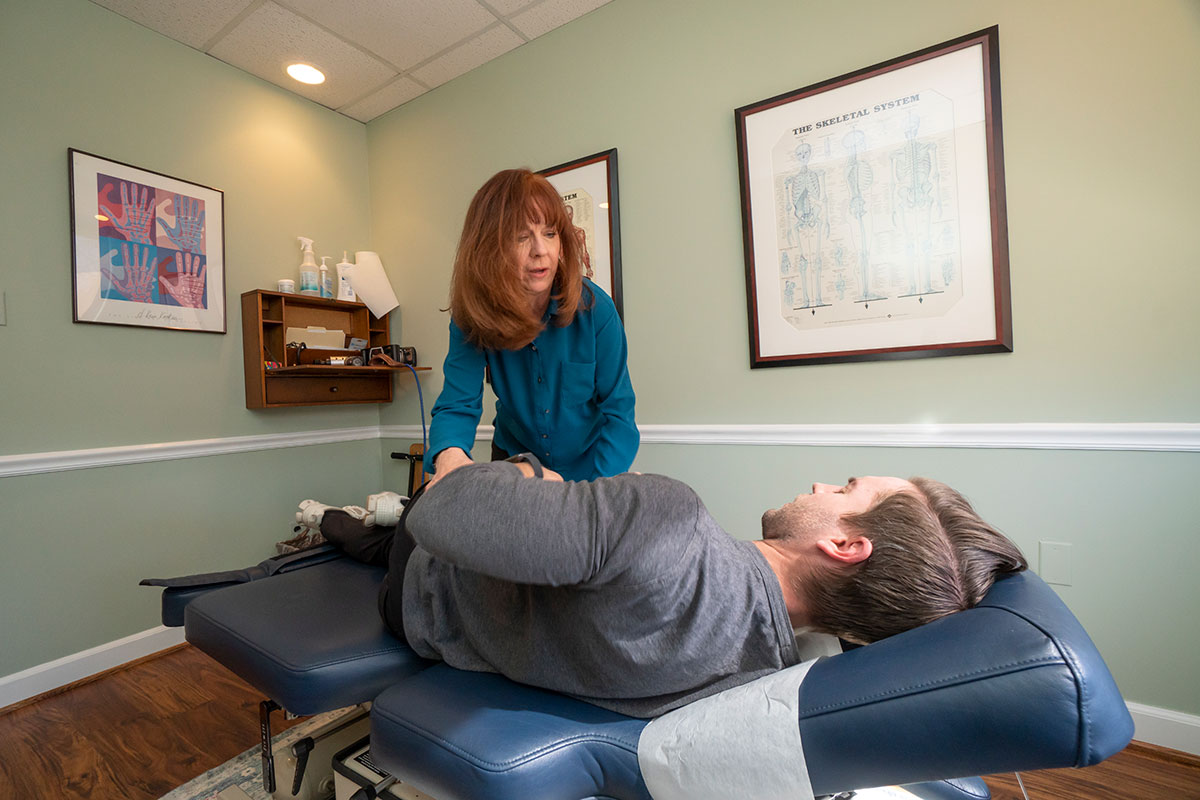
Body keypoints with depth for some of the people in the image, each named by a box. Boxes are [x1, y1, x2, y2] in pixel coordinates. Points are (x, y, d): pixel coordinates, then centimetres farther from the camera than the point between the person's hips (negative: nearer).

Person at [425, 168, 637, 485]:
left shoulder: (595, 308, -21)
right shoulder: (471, 316, -16)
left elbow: (618, 414, -19)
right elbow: (457, 405, -19)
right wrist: (448, 452, -43)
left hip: (591, 464, -1)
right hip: (513, 456, 2)